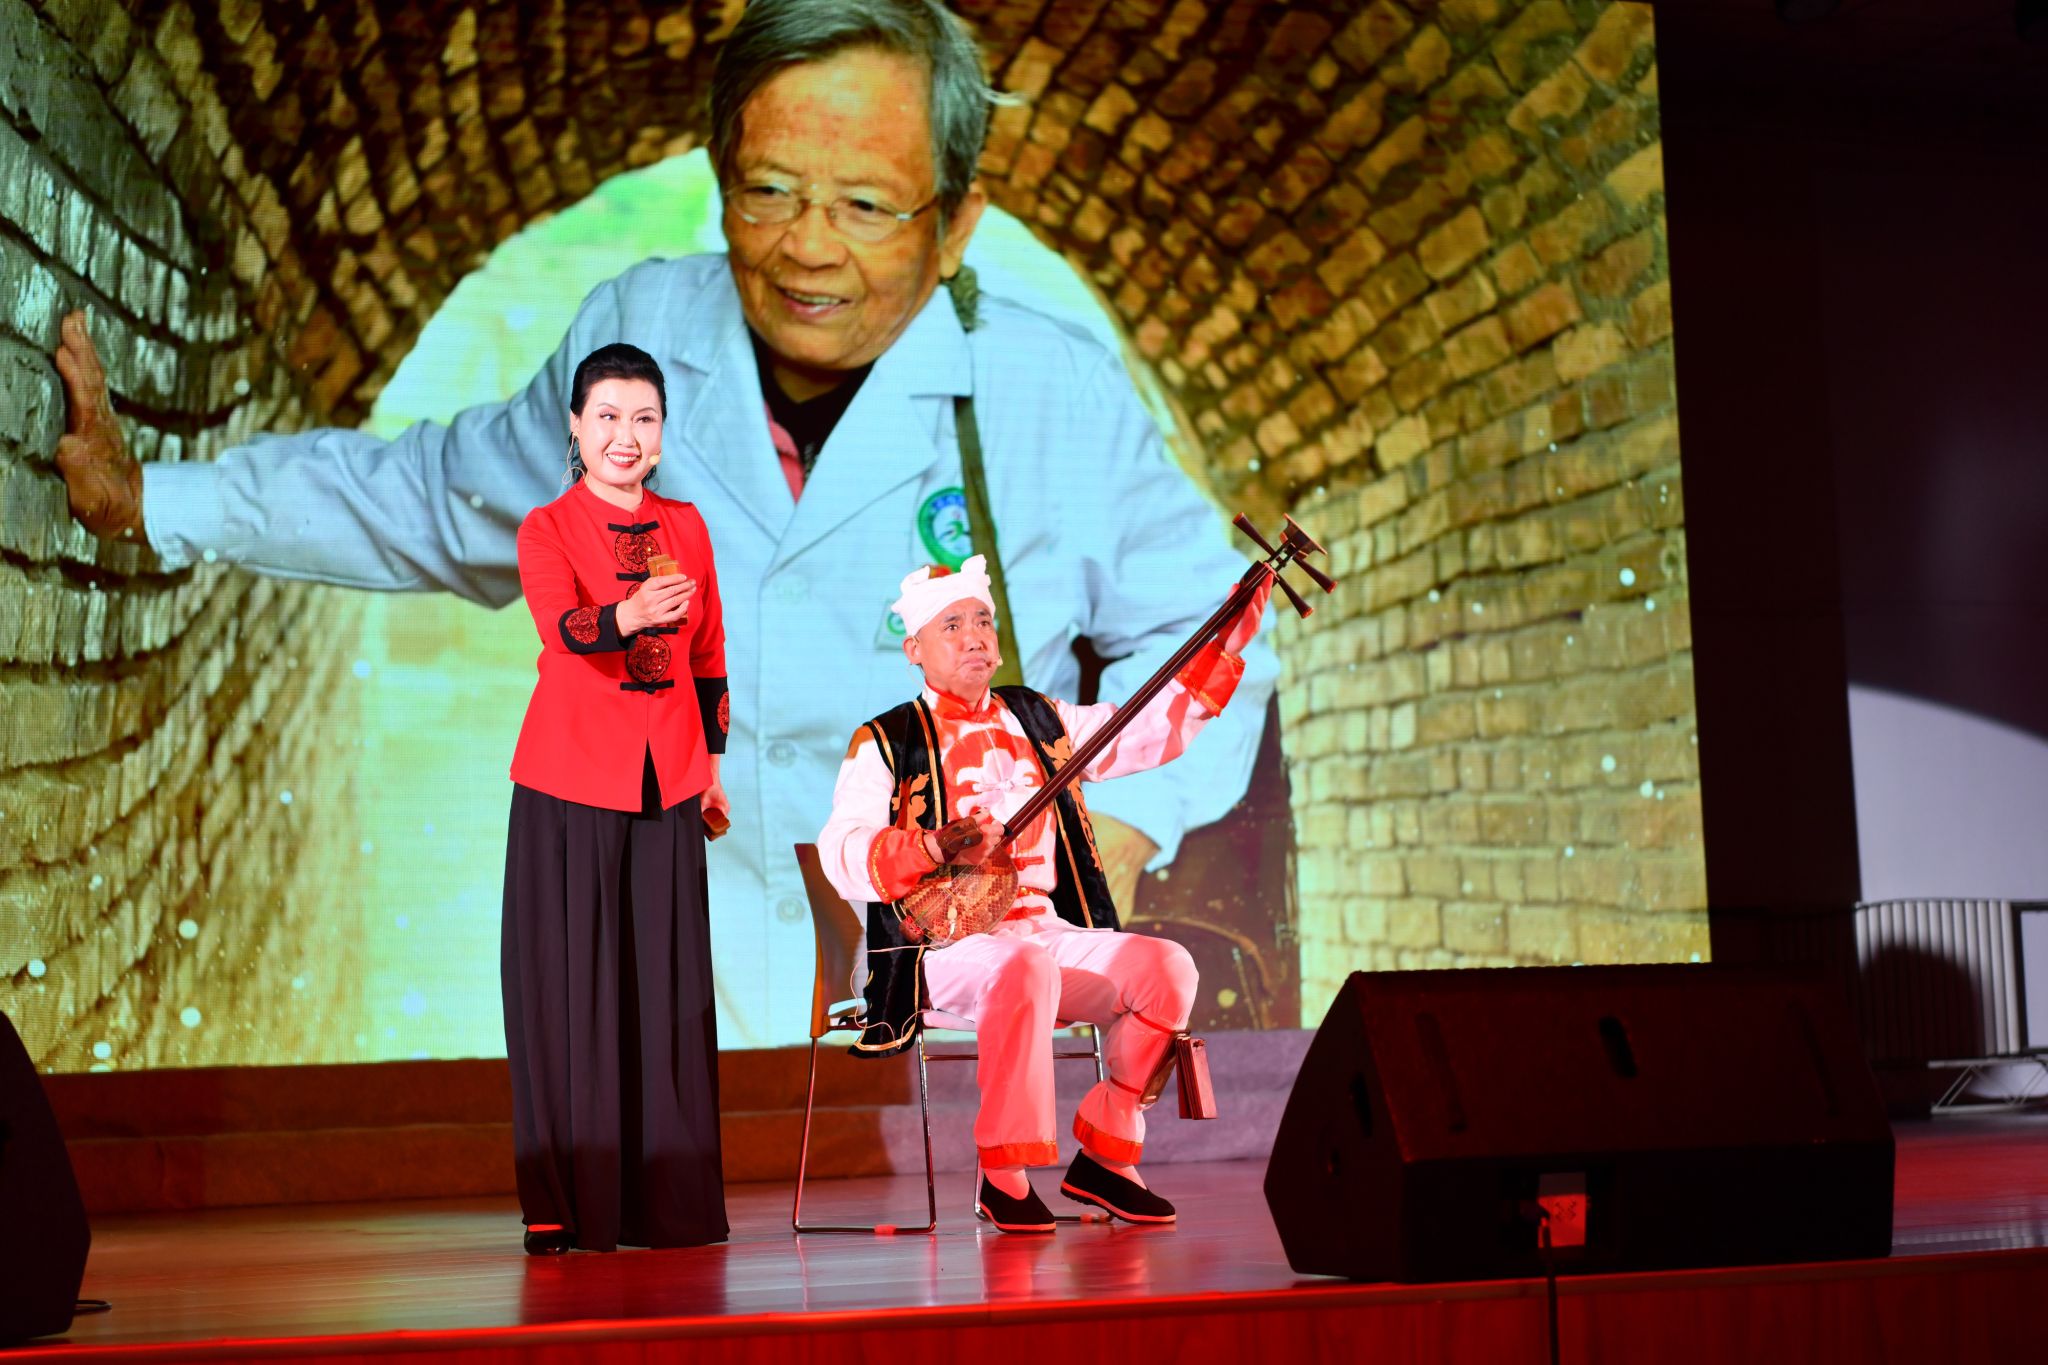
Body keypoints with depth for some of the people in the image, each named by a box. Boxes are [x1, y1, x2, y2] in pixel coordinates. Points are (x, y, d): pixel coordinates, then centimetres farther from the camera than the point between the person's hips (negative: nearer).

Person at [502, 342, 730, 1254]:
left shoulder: (686, 528, 11)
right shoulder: (547, 530, -2)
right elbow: (564, 626, -22)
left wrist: (712, 761, 15)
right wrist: (627, 617, -42)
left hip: (666, 782, 4)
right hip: (571, 780, -3)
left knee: (668, 982, 4)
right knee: (573, 981, -3)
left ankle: (669, 1198, 12)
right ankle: (568, 1204, 4)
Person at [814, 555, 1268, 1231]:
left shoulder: (1039, 719, 17)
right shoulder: (885, 743, 2)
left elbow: (1153, 726, 17)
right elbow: (842, 853, -12)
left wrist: (1228, 641, 9)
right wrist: (936, 849, -30)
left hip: (1051, 930, 6)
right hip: (947, 945, -5)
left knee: (1166, 966, -18)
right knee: (1027, 966, -38)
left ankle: (1102, 1155, -5)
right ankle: (1004, 1175, -26)